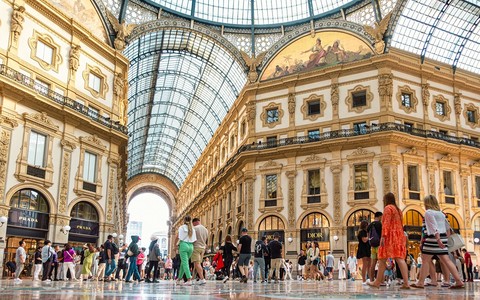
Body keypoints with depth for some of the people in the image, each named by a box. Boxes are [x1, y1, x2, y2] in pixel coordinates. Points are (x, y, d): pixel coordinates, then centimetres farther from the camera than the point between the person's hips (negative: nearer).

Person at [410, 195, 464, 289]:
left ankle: (420, 283, 0)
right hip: (443, 238, 8)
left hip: (434, 238, -8)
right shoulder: (440, 213, 19)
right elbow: (448, 227, 22)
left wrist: (438, 239, -25)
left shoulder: (428, 212, -7)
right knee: (446, 260, 5)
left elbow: (434, 227, -18)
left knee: (425, 260, -1)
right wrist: (446, 238, 26)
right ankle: (459, 281, -2)